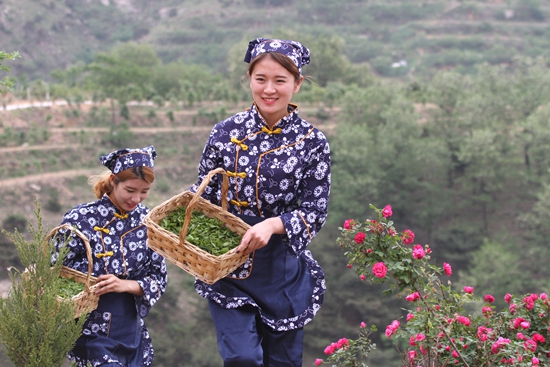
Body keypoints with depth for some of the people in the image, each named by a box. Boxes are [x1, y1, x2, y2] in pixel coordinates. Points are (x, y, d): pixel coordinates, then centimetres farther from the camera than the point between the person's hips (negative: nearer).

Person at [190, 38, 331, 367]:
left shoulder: (312, 142, -6)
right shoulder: (227, 132, -1)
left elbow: (316, 212, -7)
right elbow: (204, 192, 8)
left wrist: (273, 225, -25)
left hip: (283, 271, 0)